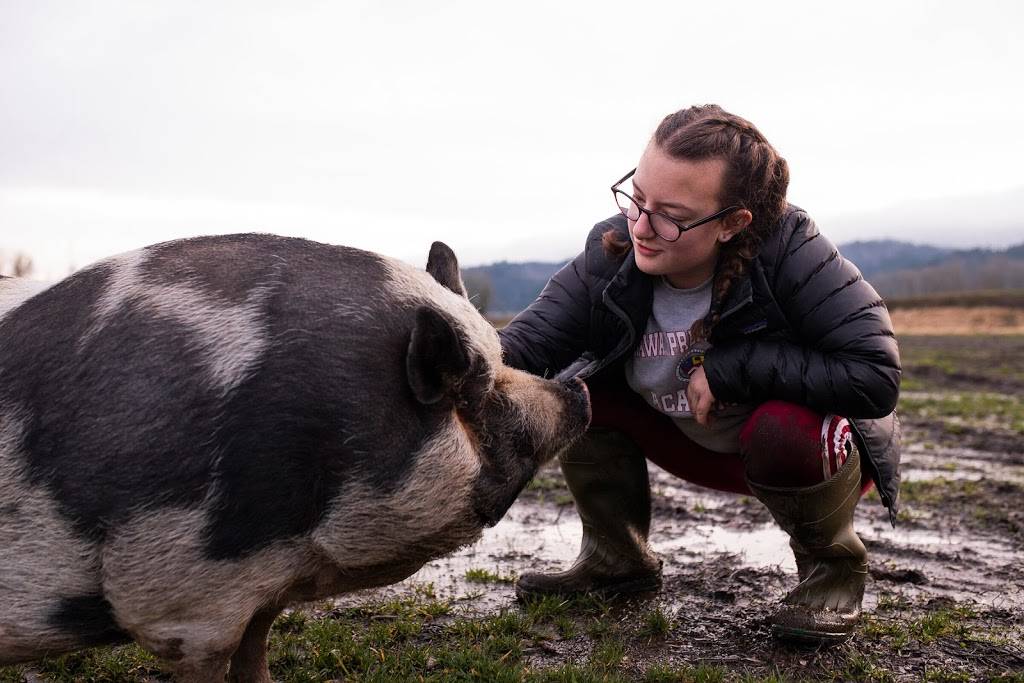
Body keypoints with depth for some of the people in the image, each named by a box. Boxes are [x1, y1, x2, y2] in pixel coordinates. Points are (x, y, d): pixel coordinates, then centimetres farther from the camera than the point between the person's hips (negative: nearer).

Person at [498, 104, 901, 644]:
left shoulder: (788, 250, -30)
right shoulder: (612, 252, -18)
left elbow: (877, 376, -33)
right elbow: (519, 350, -23)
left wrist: (728, 367, -33)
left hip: (801, 440, -4)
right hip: (699, 446, 4)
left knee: (785, 429, -37)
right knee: (576, 384, -13)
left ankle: (832, 565, -4)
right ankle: (617, 560, 7)